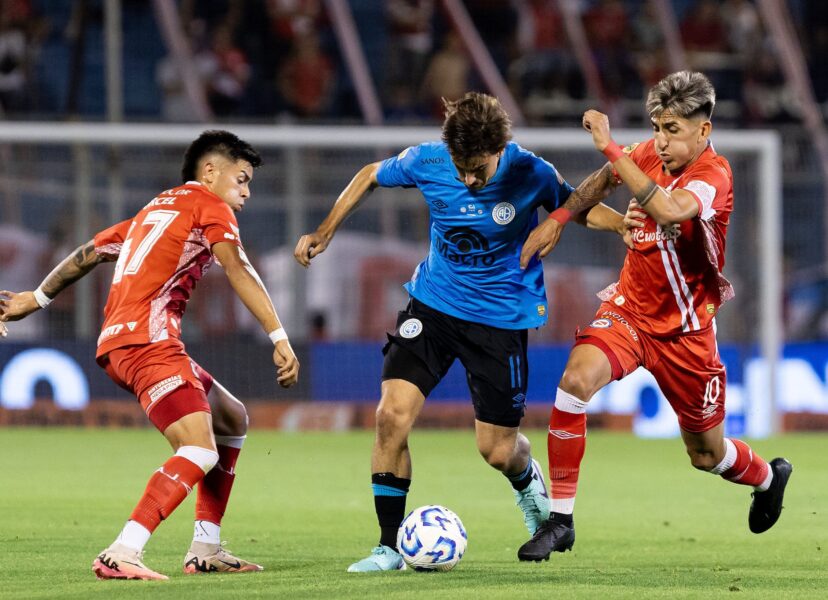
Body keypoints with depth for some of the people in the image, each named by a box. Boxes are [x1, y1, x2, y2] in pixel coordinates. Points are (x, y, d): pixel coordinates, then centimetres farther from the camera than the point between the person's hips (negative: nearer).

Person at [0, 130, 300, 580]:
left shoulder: (155, 209, 28)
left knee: (232, 420, 20)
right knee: (200, 453, -20)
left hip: (116, 341, 10)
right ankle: (122, 554, -34)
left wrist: (37, 298, 44)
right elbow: (238, 271, -11)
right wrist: (280, 339, -17)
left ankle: (205, 549, 14)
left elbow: (88, 254, 33)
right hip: (148, 341, -10)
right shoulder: (209, 206, 4)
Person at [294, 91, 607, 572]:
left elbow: (580, 207, 0)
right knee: (392, 415, -15)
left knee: (497, 449, 3)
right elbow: (371, 176, 6)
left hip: (502, 315, -2)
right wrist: (325, 233, 2)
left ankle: (528, 481, 44)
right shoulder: (427, 161, -14)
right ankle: (391, 546, -3)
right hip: (434, 302, 2)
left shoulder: (530, 175, -19)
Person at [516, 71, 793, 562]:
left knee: (708, 455, 12)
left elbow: (669, 210, -44)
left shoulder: (713, 174, -22)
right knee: (577, 378, -27)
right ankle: (560, 520, -20)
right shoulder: (652, 156, -3)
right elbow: (604, 180, 20)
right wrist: (557, 220, 7)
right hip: (628, 312, 4)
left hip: (685, 329, -4)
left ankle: (768, 477, 50)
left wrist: (611, 148, -43)